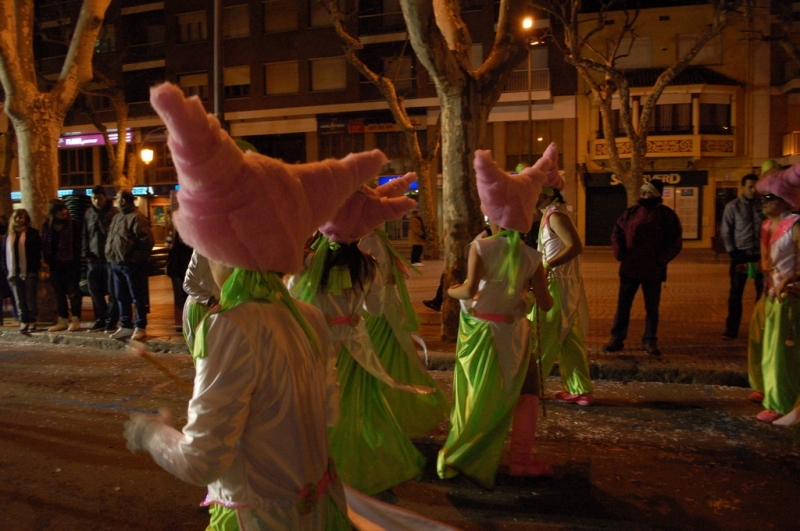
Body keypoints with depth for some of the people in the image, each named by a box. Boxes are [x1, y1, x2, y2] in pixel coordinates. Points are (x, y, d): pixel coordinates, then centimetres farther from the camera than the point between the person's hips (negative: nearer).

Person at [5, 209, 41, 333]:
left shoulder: (33, 233, 1)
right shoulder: (10, 235, 14)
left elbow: (37, 253, -4)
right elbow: (5, 254, 13)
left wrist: (34, 270, -11)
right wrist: (8, 271, 4)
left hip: (29, 272, -4)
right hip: (15, 272, 4)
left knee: (31, 298, -1)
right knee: (19, 300, 5)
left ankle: (32, 321, 7)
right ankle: (23, 321, 10)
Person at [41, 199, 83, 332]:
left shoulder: (73, 225, -7)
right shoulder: (47, 226, 6)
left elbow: (78, 245, -8)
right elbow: (45, 246, 10)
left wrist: (75, 259, -12)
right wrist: (49, 260, 2)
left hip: (71, 265, -5)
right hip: (55, 266, 5)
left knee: (73, 293, 1)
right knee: (59, 294, 11)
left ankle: (75, 320, 7)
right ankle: (62, 321, 19)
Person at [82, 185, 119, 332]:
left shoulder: (114, 213, -4)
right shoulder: (89, 213, 11)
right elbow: (85, 236, 13)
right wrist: (86, 254, 5)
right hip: (94, 258, 5)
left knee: (112, 291, 0)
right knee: (94, 290, 8)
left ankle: (111, 320, 8)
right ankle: (100, 319, 19)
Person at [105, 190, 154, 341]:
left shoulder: (136, 218, -12)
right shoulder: (117, 217, 15)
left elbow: (146, 241, -19)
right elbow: (110, 239, 22)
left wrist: (136, 258, -17)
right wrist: (110, 256, 10)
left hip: (132, 265, -9)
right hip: (116, 264, 9)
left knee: (138, 297, 1)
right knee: (121, 297, 13)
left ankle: (140, 327, 10)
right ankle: (125, 326, 22)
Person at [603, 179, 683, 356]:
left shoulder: (667, 215, -3)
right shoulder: (630, 213, 4)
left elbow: (675, 242, -3)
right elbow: (617, 233, 11)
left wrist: (661, 259, -11)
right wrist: (620, 254, -1)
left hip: (653, 271, -2)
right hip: (629, 268, 2)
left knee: (652, 308, 8)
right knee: (623, 305, 5)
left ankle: (650, 341, 18)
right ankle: (617, 339, 13)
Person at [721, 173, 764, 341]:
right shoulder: (733, 206, 0)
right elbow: (725, 232, 0)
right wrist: (733, 254, -6)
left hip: (760, 255, 1)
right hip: (741, 255, -1)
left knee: (763, 293, 6)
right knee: (735, 294, 2)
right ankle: (731, 329, 9)